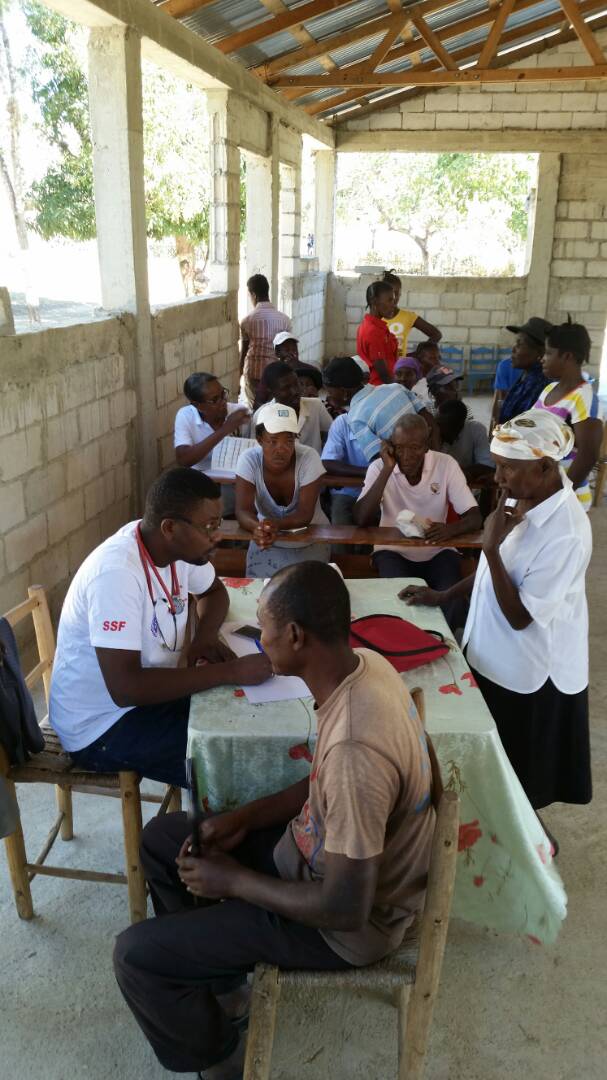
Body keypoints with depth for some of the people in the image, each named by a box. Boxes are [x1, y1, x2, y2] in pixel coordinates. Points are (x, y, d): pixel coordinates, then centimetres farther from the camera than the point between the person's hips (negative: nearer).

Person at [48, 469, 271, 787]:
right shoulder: (117, 573, -32)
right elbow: (125, 688, -36)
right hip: (104, 725, -8)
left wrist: (206, 636, -10)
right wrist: (230, 672, -32)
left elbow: (214, 591, 13)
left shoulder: (175, 543, -8)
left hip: (151, 691, 8)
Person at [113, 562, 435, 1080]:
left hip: (344, 923, -8)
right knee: (162, 838, 15)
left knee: (136, 955, -6)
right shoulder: (365, 665, -10)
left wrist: (234, 880, -16)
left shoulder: (355, 748, -38)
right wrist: (244, 818, -1)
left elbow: (345, 908, -29)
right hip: (328, 854, 9)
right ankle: (214, 981, 32)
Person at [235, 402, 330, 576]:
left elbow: (305, 514, -23)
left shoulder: (309, 458, -20)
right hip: (267, 542, 1)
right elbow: (243, 510, -21)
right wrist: (258, 528, -44)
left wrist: (276, 524, -43)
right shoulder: (249, 460, -16)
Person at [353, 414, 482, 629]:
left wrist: (451, 529, -34)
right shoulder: (379, 467, -8)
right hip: (393, 550, -1)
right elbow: (361, 520, -20)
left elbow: (474, 518, -10)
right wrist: (387, 470, -23)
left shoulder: (446, 464, -8)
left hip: (437, 551, 1)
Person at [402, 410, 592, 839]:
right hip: (495, 655, 8)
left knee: (522, 776, 15)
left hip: (532, 672, -8)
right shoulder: (522, 498, -4)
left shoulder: (566, 533, -30)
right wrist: (443, 595, 6)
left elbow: (520, 616, -26)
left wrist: (491, 547, -31)